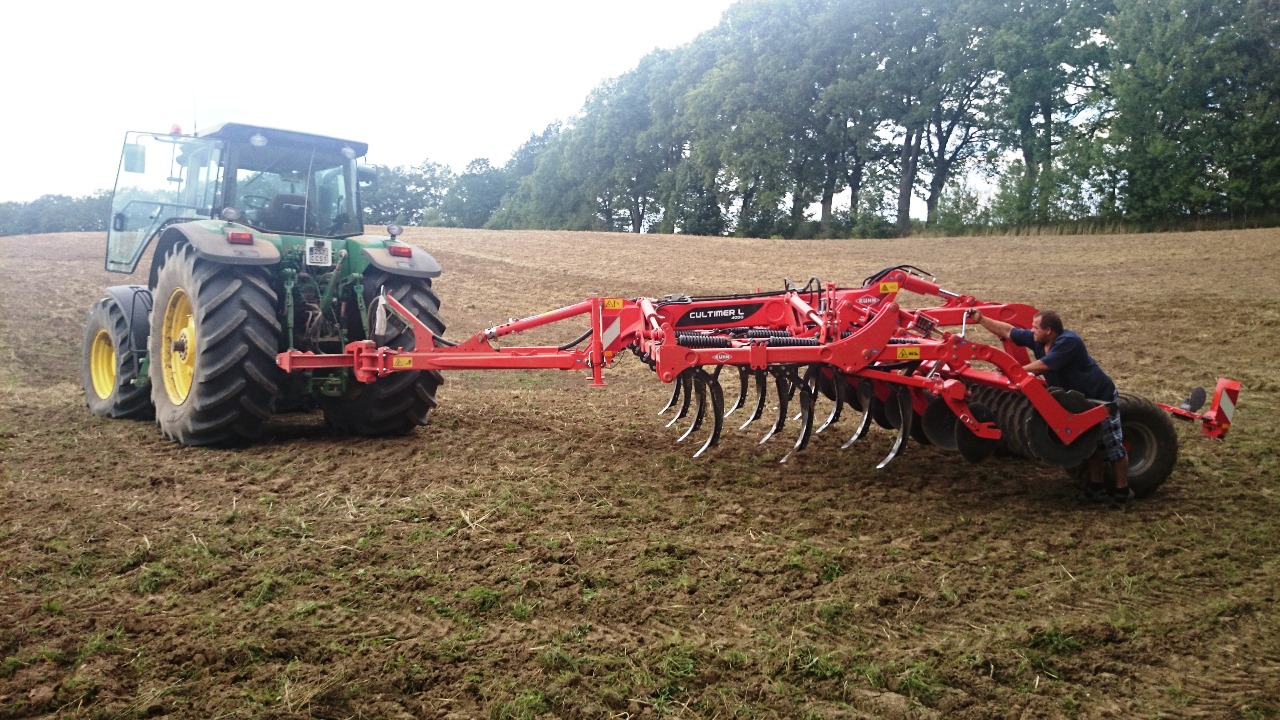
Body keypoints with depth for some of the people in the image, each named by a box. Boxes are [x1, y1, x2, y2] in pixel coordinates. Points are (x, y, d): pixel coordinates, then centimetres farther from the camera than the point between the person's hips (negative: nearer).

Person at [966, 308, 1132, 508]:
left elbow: (1042, 366, -31)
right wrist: (981, 319, -3)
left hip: (1101, 397, -9)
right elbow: (1008, 331, 2)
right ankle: (1096, 487, 24)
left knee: (1113, 446, 0)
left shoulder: (1068, 342, -29)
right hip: (1078, 399, 9)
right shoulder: (1037, 340, -4)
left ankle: (1122, 491, 9)